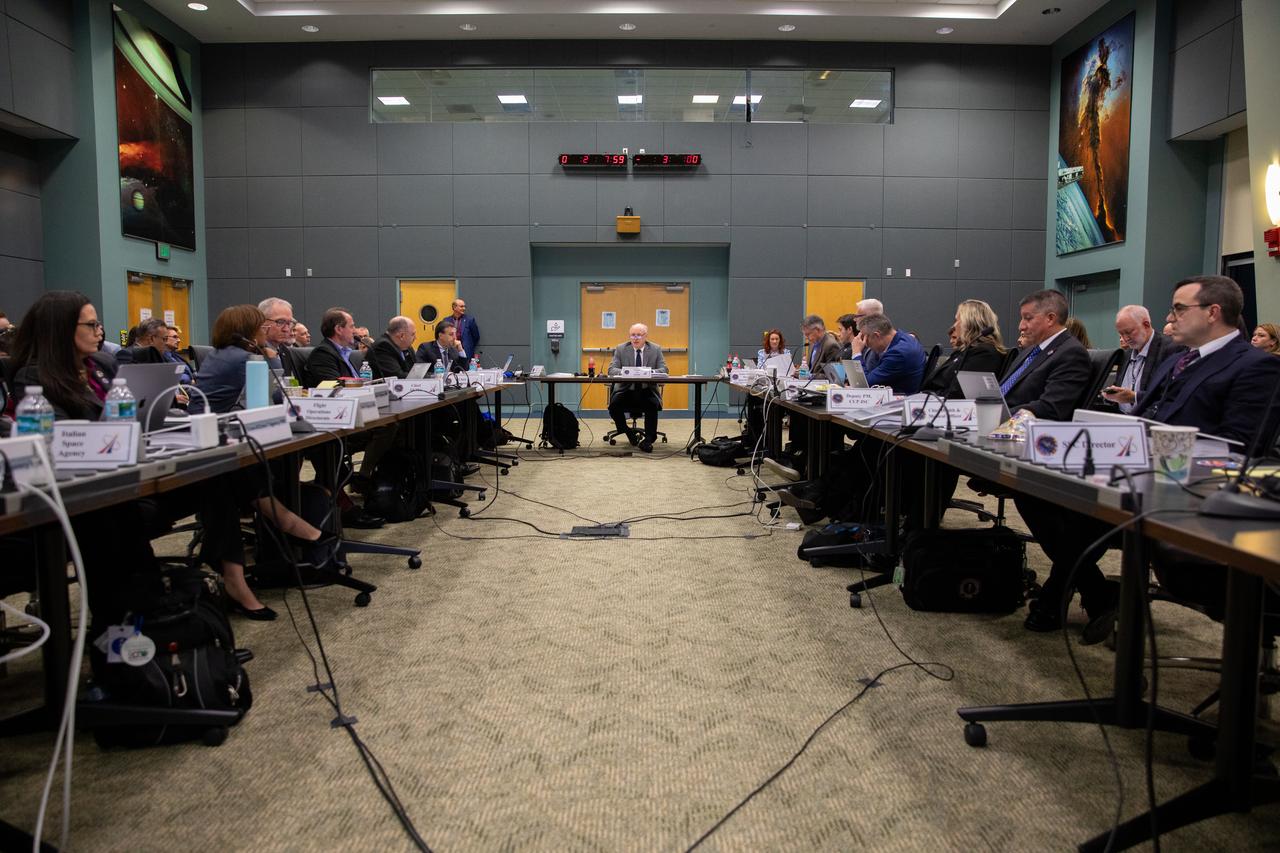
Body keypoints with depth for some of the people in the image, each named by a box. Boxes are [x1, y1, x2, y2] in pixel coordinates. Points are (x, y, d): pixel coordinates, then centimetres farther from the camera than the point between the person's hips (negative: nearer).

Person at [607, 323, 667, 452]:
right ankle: (627, 431, 1)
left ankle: (648, 439, -16)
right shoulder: (621, 349, 4)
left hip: (647, 390, -1)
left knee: (653, 405, -32)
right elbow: (611, 369, -2)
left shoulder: (655, 349, 5)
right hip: (626, 389, 1)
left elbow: (664, 370, -2)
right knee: (613, 405, -27)